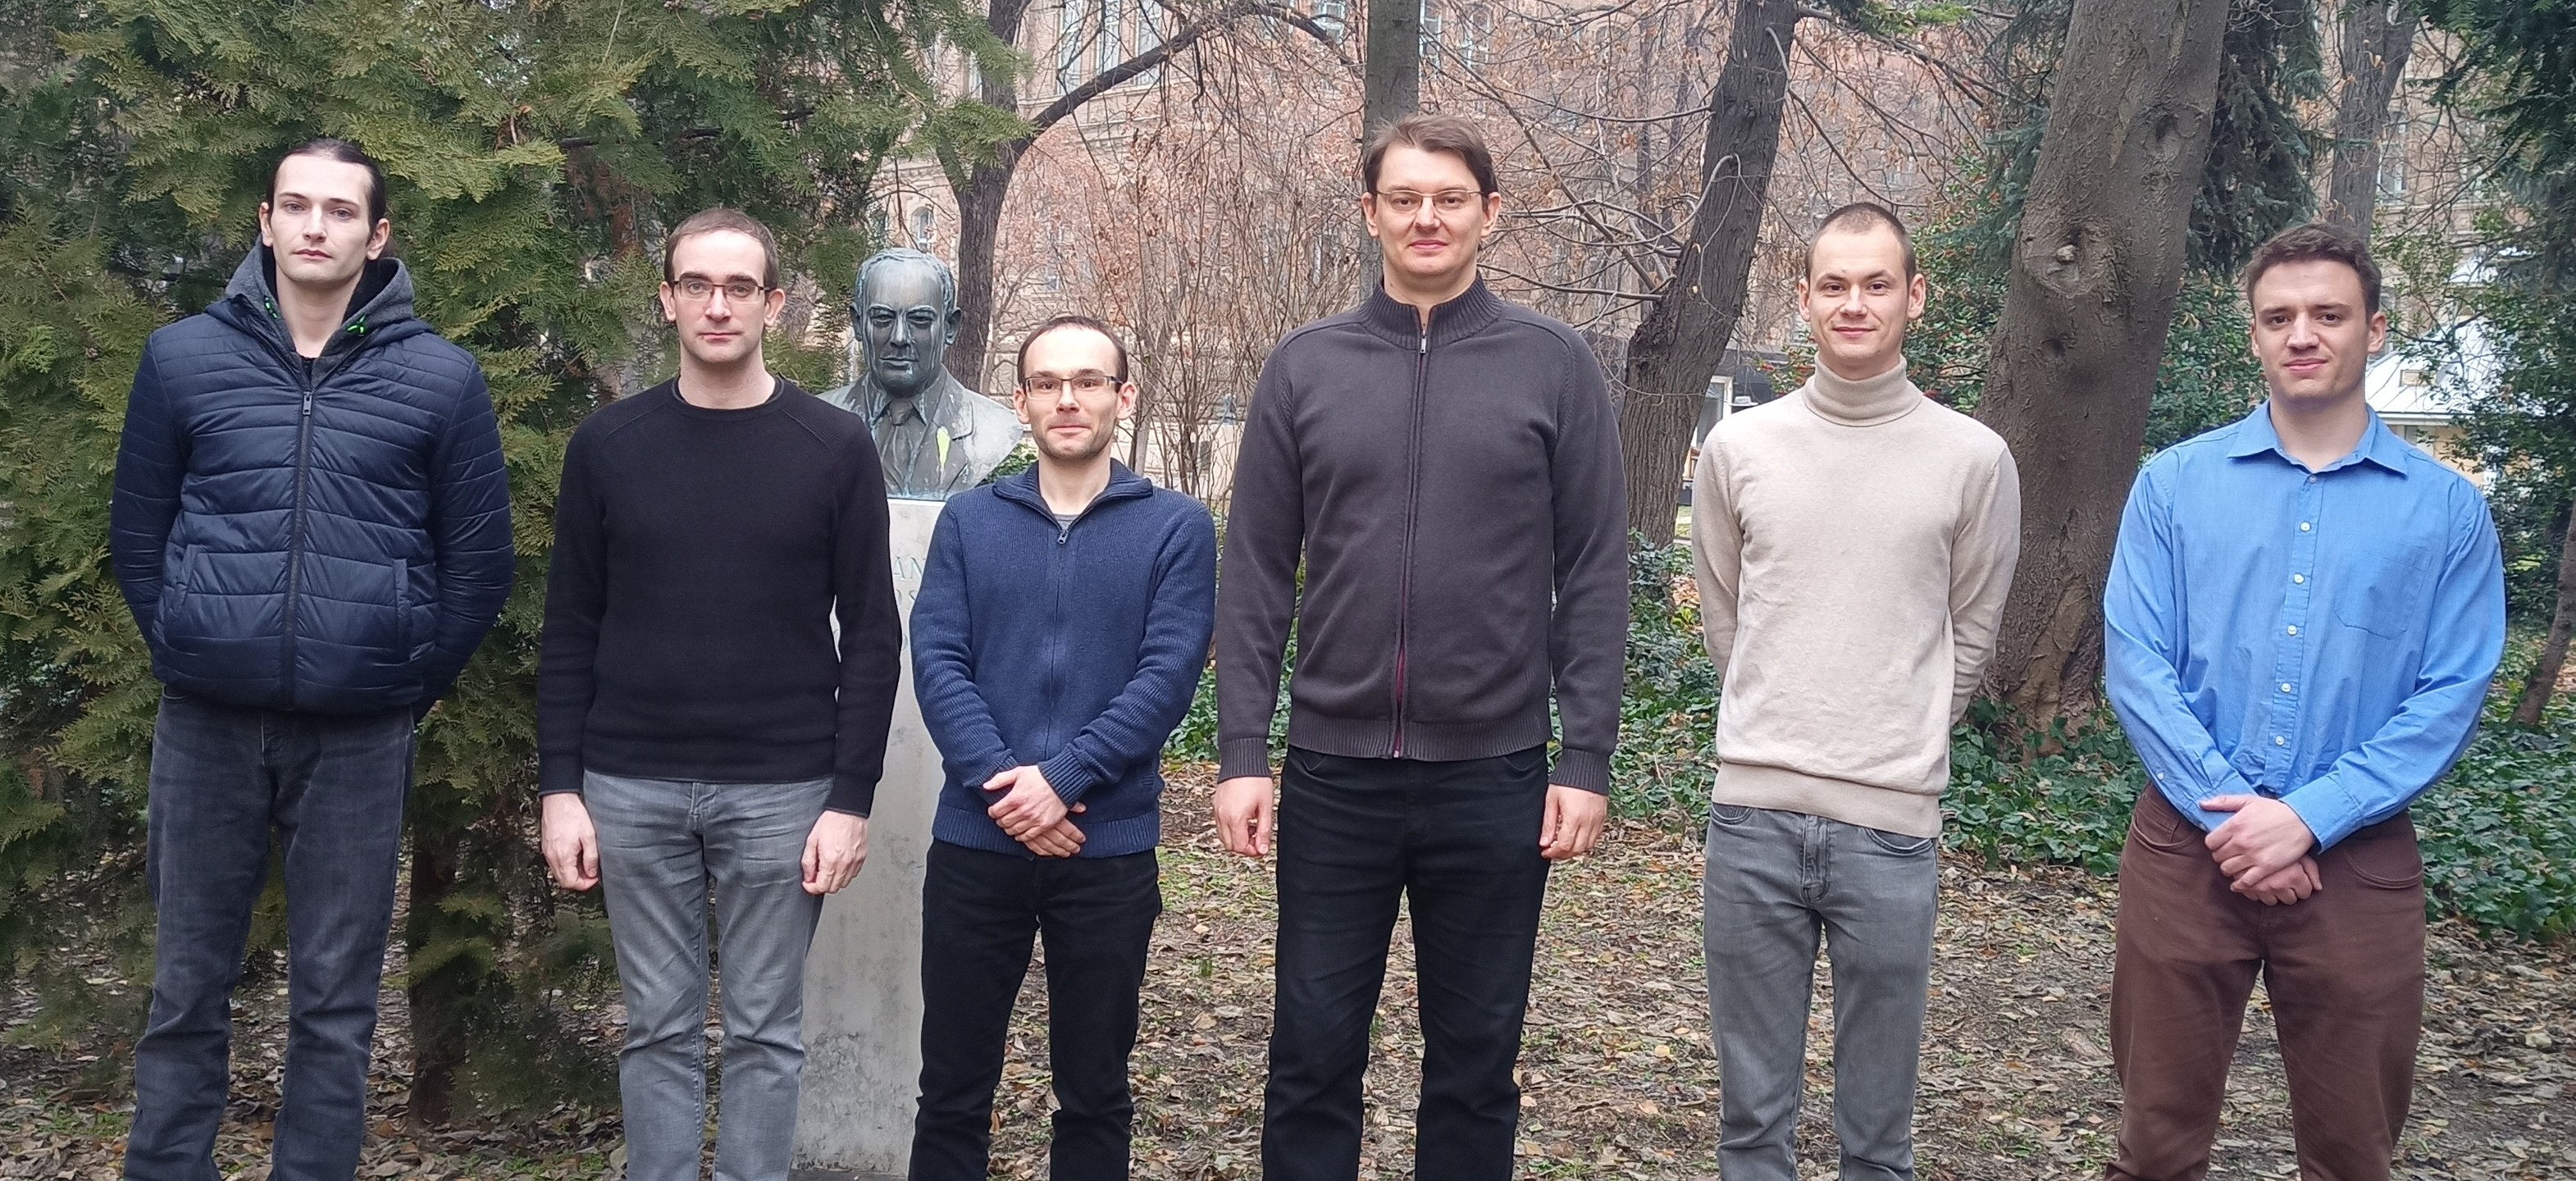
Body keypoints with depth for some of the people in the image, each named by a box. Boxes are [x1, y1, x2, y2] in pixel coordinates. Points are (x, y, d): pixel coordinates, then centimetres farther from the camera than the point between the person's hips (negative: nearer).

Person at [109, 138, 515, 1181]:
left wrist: (410, 683, 4)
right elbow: (137, 532, 9)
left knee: (335, 1005, 7)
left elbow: (479, 560, 4)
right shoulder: (183, 358, 2)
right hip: (205, 728, 1)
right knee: (187, 993, 9)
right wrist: (190, 654, 6)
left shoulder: (441, 378, -1)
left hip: (360, 740, -1)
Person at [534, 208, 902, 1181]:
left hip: (781, 791, -1)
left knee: (766, 1030, 7)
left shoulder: (834, 449, -2)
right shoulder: (607, 444, 3)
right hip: (633, 789, 1)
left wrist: (851, 799, -7)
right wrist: (560, 788, -1)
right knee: (659, 1028, 9)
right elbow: (569, 632, 5)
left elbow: (872, 637, -1)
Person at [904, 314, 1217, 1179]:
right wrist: (1000, 782, -16)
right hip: (973, 844, 2)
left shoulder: (1177, 527, 1)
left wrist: (1062, 776, -18)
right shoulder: (968, 521, 7)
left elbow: (1168, 674, -8)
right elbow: (936, 662, -2)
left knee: (1094, 1092, 10)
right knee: (952, 1088, 9)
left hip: (1110, 849, -1)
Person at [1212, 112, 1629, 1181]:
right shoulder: (1305, 366, 4)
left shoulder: (1554, 366, 1)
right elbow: (1255, 576, 4)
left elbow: (1593, 578, -1)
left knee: (1475, 1061, 10)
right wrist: (1241, 751, -3)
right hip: (1333, 772, 1)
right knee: (1313, 1054, 7)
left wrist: (1587, 759, -6)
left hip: (1495, 775, -1)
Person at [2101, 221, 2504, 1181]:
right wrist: (2232, 814, -13)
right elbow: (2136, 663, -4)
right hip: (2188, 847, 0)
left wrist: (2308, 817, -14)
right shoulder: (2175, 483, 2)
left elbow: (2450, 698, -4)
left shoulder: (2447, 509, 2)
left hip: (2359, 860, 0)